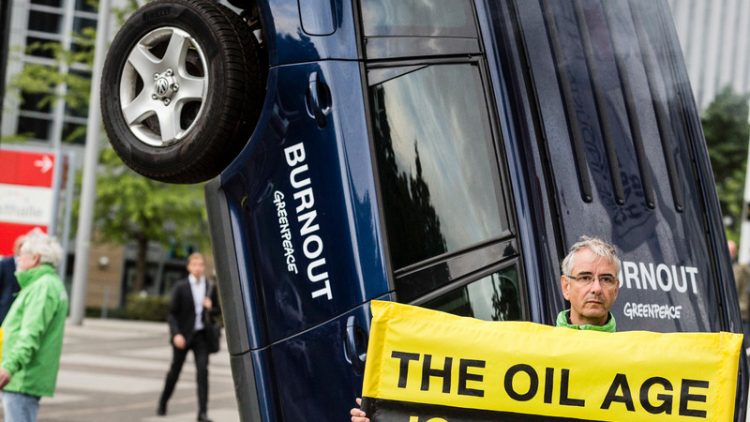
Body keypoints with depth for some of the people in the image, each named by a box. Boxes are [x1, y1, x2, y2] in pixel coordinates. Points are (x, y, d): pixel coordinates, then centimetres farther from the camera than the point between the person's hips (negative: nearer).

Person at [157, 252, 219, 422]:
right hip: (183, 335, -2)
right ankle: (163, 403, 33)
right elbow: (172, 313, -6)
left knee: (203, 371, -10)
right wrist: (176, 334, -17)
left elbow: (216, 311, 13)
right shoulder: (180, 287, -5)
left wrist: (211, 308, -10)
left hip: (201, 335, 2)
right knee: (175, 371, 11)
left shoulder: (210, 288, 4)